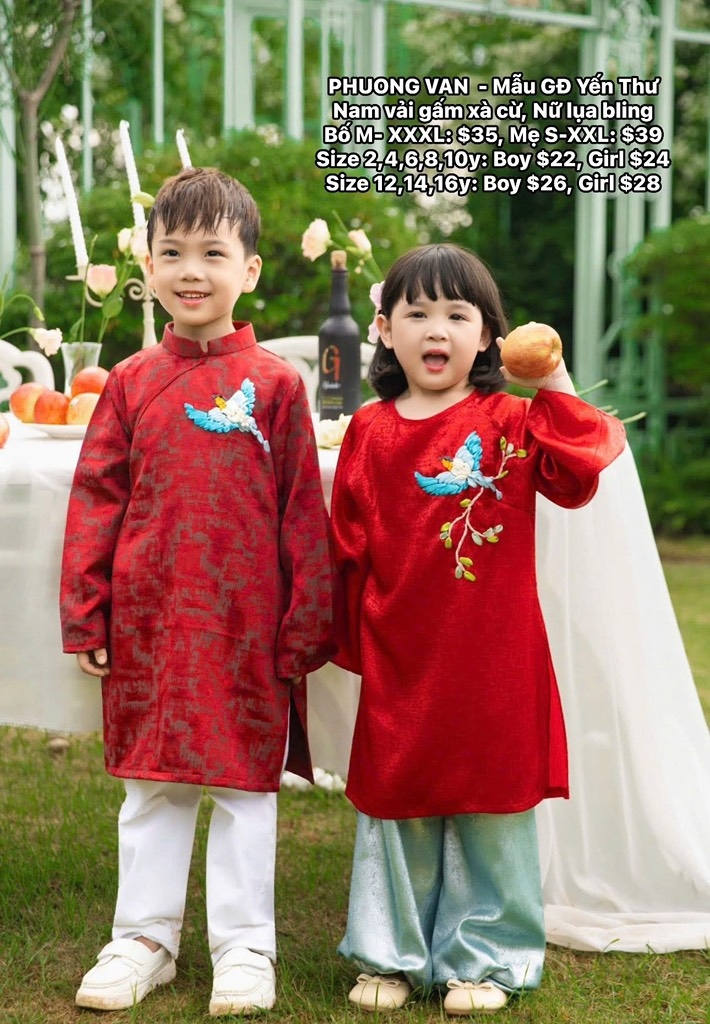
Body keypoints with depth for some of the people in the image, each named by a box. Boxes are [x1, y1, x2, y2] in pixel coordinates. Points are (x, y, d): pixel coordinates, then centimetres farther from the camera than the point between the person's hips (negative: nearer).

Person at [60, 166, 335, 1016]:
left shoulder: (274, 384, -3)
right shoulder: (131, 382, 4)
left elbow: (303, 514, -2)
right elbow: (95, 501, 5)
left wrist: (307, 624, -4)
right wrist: (83, 618, 0)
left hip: (246, 627, -2)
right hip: (147, 623, 2)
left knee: (245, 784, 6)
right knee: (152, 784, 12)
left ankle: (243, 949, 17)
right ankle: (142, 941, 23)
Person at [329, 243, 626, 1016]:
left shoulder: (512, 421, -1)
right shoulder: (368, 432, 4)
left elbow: (576, 476, -18)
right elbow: (347, 548, 9)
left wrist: (555, 388, -20)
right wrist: (350, 637, 11)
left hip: (492, 662, -2)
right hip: (398, 663, 2)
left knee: (490, 807, 6)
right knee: (394, 805, 12)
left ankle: (482, 959, 20)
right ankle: (391, 955, 26)